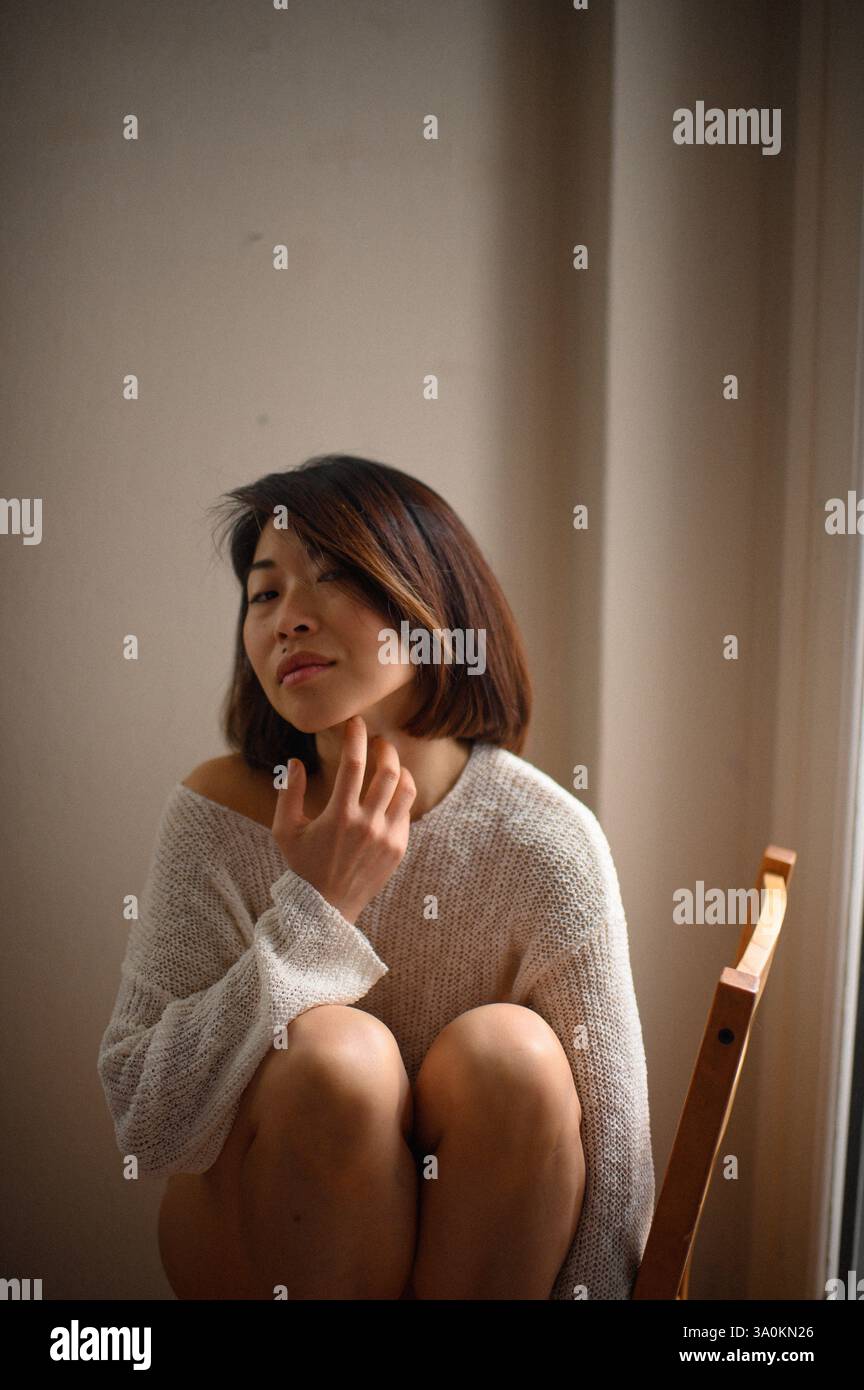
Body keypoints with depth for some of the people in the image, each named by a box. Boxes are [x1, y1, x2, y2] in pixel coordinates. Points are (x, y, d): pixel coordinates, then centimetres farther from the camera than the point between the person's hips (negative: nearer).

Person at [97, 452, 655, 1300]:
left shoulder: (547, 841, -19)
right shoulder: (219, 816, -16)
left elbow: (611, 1149, -14)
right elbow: (145, 1129, -19)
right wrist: (314, 911, -28)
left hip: (483, 1245, 1)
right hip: (258, 1245, 0)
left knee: (509, 1050, -28)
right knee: (331, 1049, -29)